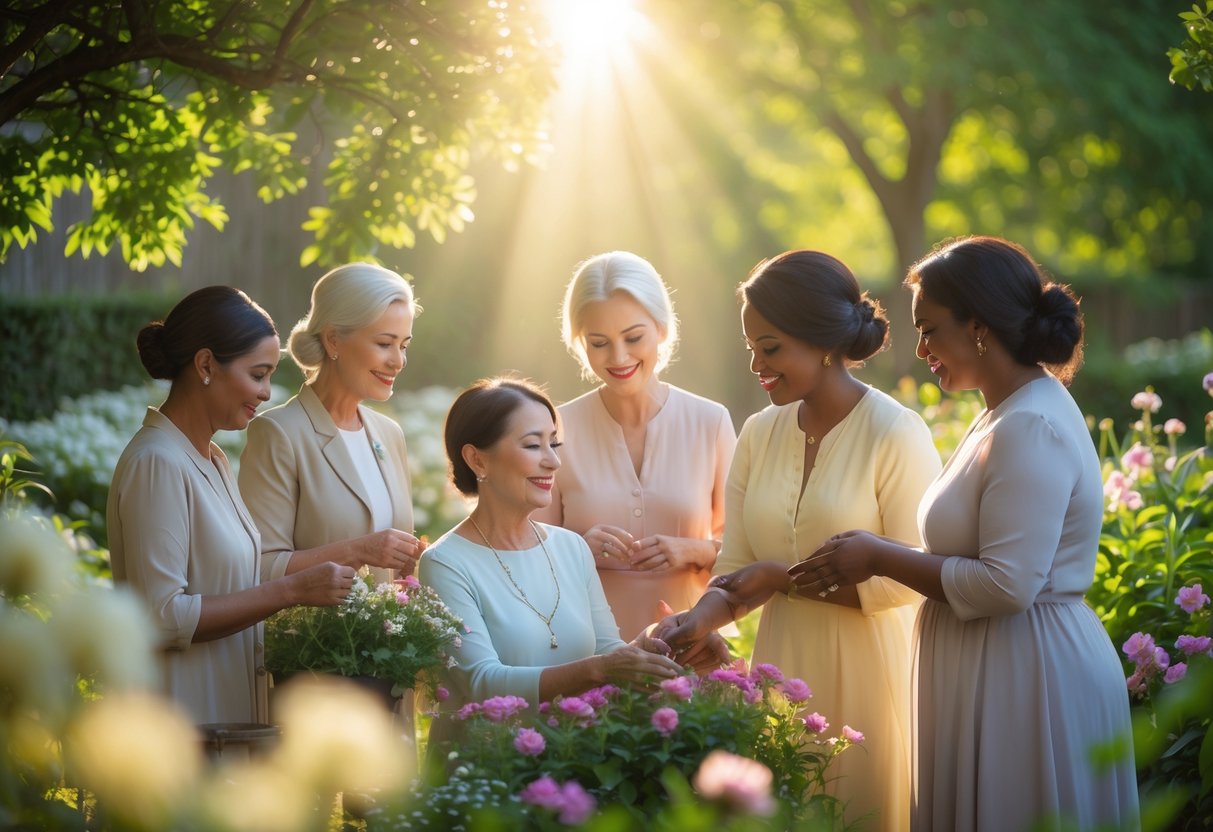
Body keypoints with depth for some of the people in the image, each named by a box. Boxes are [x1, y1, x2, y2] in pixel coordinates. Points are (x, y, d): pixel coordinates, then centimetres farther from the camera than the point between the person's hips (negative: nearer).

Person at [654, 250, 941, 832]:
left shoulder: (896, 434, -10)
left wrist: (784, 578, -13)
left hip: (867, 673, -5)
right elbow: (736, 568, 8)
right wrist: (702, 617, -12)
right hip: (784, 668, 5)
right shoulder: (759, 434, 6)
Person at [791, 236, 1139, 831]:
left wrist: (880, 559, -16)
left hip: (1031, 683, -10)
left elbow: (1006, 585, -25)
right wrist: (875, 554, 8)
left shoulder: (1031, 430, -19)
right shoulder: (1007, 415, 14)